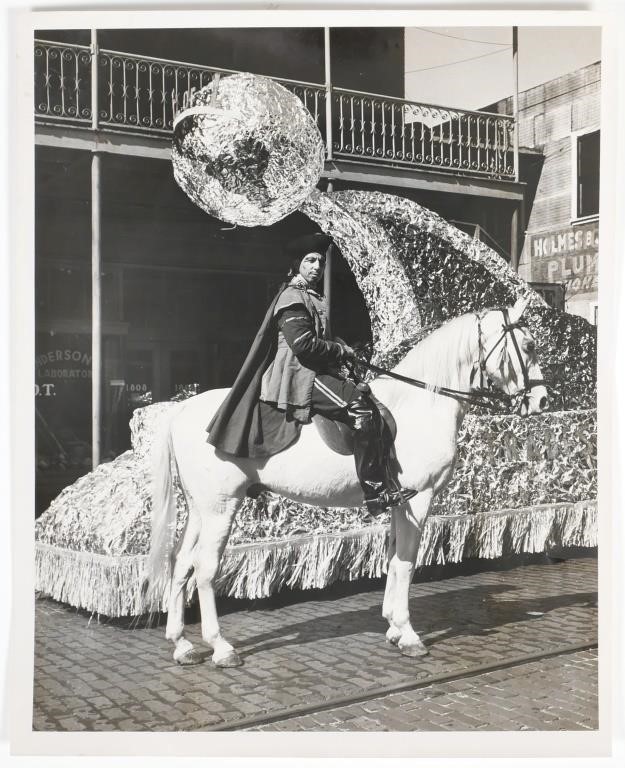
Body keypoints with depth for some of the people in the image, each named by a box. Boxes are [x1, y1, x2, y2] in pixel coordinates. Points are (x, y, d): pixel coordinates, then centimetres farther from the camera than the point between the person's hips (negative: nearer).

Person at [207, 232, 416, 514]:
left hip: (313, 374, 11)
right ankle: (375, 492, -17)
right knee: (363, 411, -21)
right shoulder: (293, 298, -10)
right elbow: (304, 345, -20)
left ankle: (389, 485, 3)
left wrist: (341, 351, 8)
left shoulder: (313, 297, 23)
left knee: (366, 395, 4)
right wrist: (341, 351, -9)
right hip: (299, 376, -11)